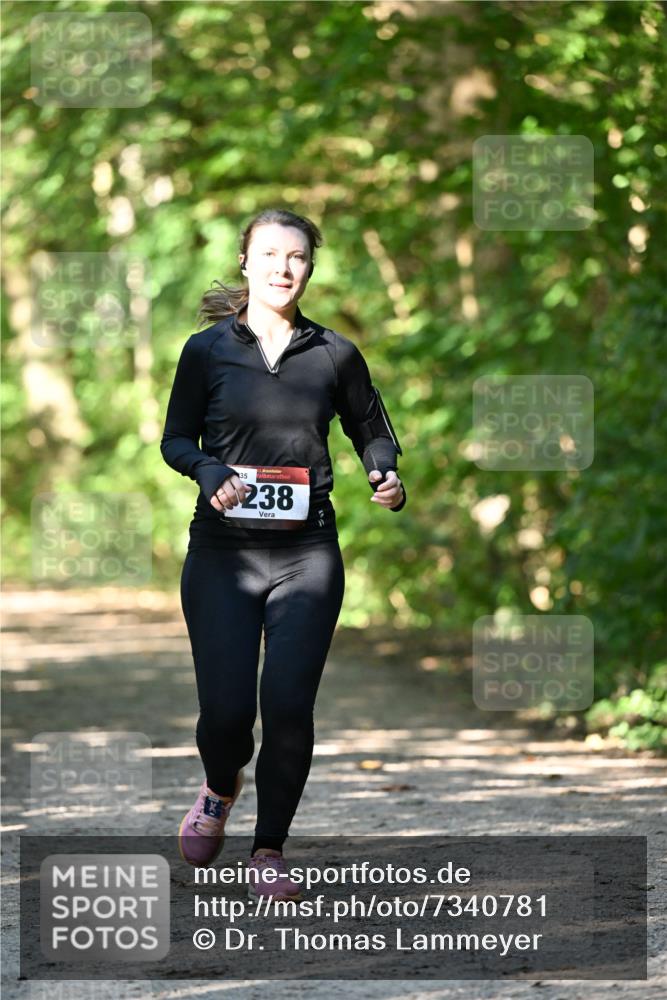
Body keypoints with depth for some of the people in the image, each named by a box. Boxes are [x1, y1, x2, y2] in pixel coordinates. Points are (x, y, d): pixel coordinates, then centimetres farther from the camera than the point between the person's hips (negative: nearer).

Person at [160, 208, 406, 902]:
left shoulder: (334, 355, 6)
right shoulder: (207, 350, 3)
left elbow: (373, 429, 17)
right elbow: (176, 439, 8)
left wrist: (386, 477, -4)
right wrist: (209, 472, -13)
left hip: (307, 552, 1)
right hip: (222, 550, -1)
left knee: (289, 706, -9)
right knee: (225, 709, -6)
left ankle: (268, 852, 9)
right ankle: (220, 787, 31)